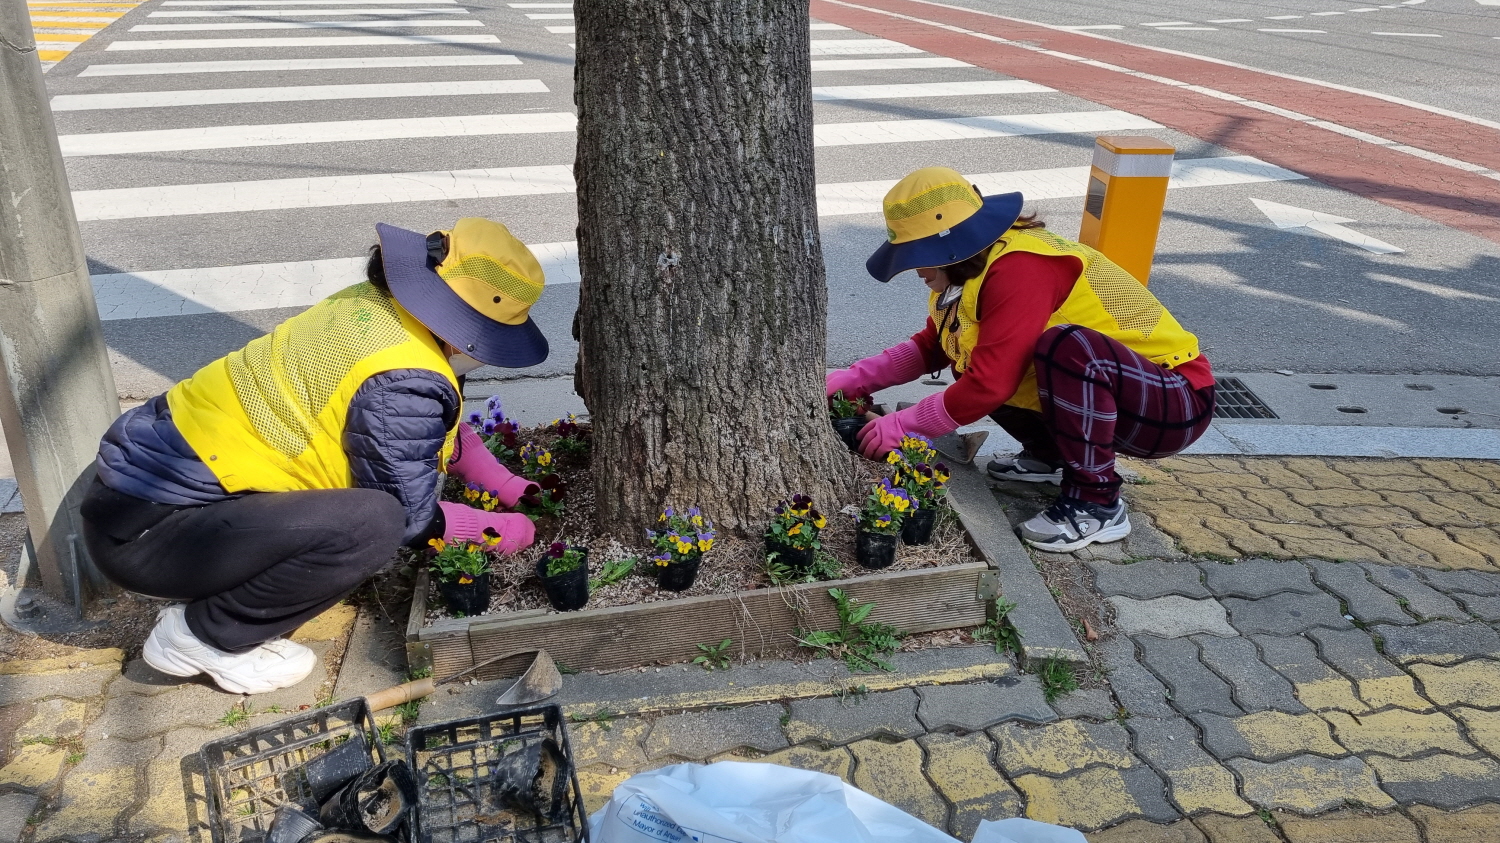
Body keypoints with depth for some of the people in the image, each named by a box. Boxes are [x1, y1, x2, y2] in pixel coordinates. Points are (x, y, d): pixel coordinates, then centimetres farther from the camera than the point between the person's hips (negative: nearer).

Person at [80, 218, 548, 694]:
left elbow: (443, 429, 18)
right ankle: (200, 637, -4)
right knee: (370, 524, -26)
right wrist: (496, 530, 3)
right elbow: (411, 520, -11)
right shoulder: (401, 385, -26)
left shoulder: (378, 305, 1)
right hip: (145, 528, -9)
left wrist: (508, 486, 16)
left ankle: (220, 593, 13)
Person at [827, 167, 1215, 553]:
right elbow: (931, 346, 10)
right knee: (968, 357, 0)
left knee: (1066, 347, -37)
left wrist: (901, 426, -20)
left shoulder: (1019, 269, -27)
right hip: (1098, 389, 8)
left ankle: (1098, 504, -18)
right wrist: (855, 379, -1)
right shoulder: (974, 267, 0)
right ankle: (1050, 455, 16)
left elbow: (990, 384, -31)